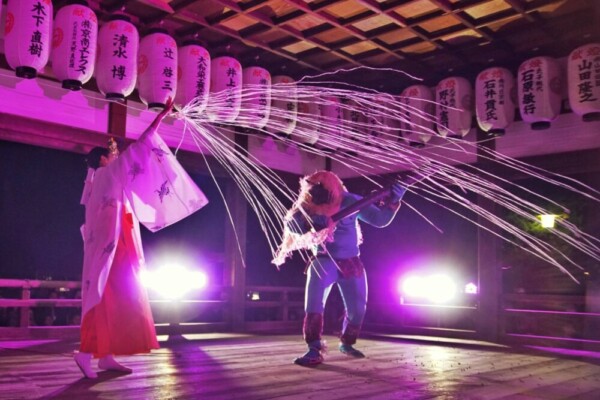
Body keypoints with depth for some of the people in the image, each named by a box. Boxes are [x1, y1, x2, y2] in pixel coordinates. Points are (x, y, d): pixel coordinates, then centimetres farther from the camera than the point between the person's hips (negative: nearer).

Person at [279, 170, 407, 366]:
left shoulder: (350, 201, -14)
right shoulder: (308, 206, -12)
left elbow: (380, 219, -10)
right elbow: (291, 224, -23)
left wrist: (393, 201, -25)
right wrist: (311, 222, -39)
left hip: (351, 263, 2)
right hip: (323, 261, -1)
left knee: (358, 309, 8)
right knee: (314, 305, -20)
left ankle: (346, 343, 32)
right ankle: (314, 350, -17)